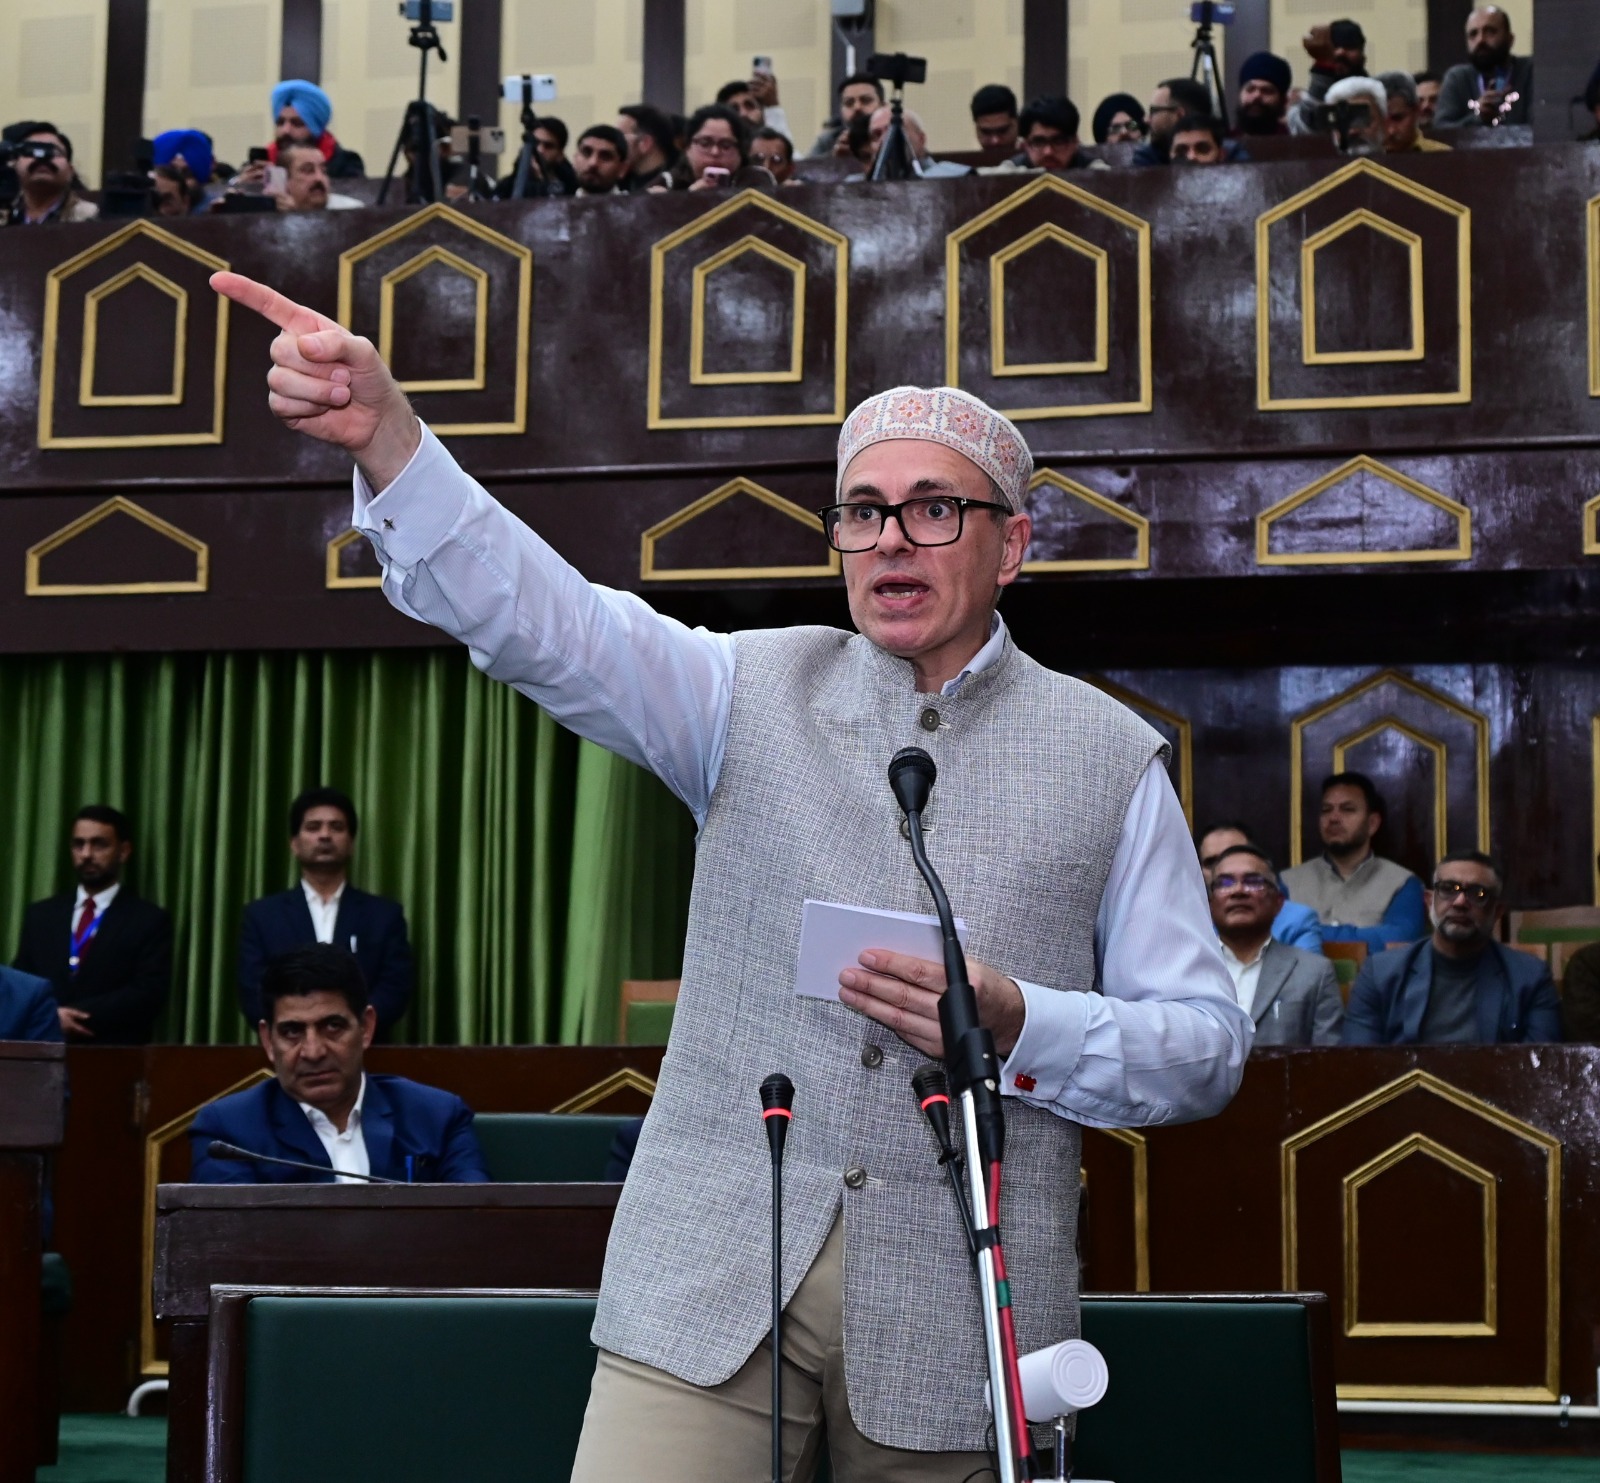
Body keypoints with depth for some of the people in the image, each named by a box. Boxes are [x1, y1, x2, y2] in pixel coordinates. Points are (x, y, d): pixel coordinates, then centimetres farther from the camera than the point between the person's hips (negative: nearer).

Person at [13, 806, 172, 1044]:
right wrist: (50, 1016, -10)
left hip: (114, 1055, -3)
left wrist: (77, 1014, -15)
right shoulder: (40, 915, 15)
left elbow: (149, 993, -8)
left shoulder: (149, 921, 3)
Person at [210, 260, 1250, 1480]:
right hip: (714, 1281, 0)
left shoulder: (1110, 754, 9)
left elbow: (1209, 1046, 8)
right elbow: (541, 620, -7)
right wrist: (380, 432, -22)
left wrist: (1019, 1029, -12)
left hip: (953, 1306, 0)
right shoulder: (757, 692, 10)